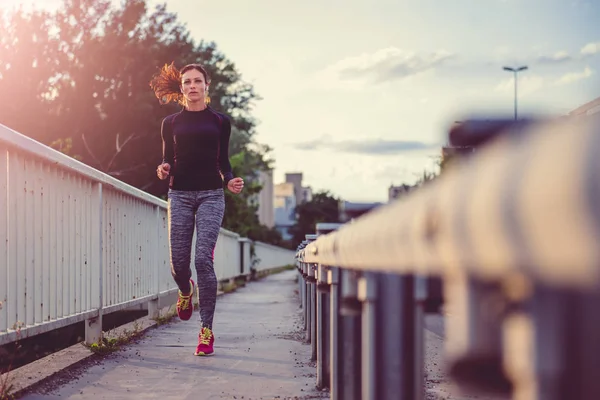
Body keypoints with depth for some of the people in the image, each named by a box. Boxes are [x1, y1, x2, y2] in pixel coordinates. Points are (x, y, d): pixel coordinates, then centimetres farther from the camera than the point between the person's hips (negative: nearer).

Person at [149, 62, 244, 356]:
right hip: (180, 194, 2)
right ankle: (186, 291, 36)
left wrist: (229, 181, -6)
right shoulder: (171, 123, 11)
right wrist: (163, 170, -9)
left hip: (210, 194, -1)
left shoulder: (220, 122, 9)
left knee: (204, 259, -14)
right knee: (178, 262, -3)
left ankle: (206, 330, -7)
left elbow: (223, 161, 13)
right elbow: (168, 159, 14)